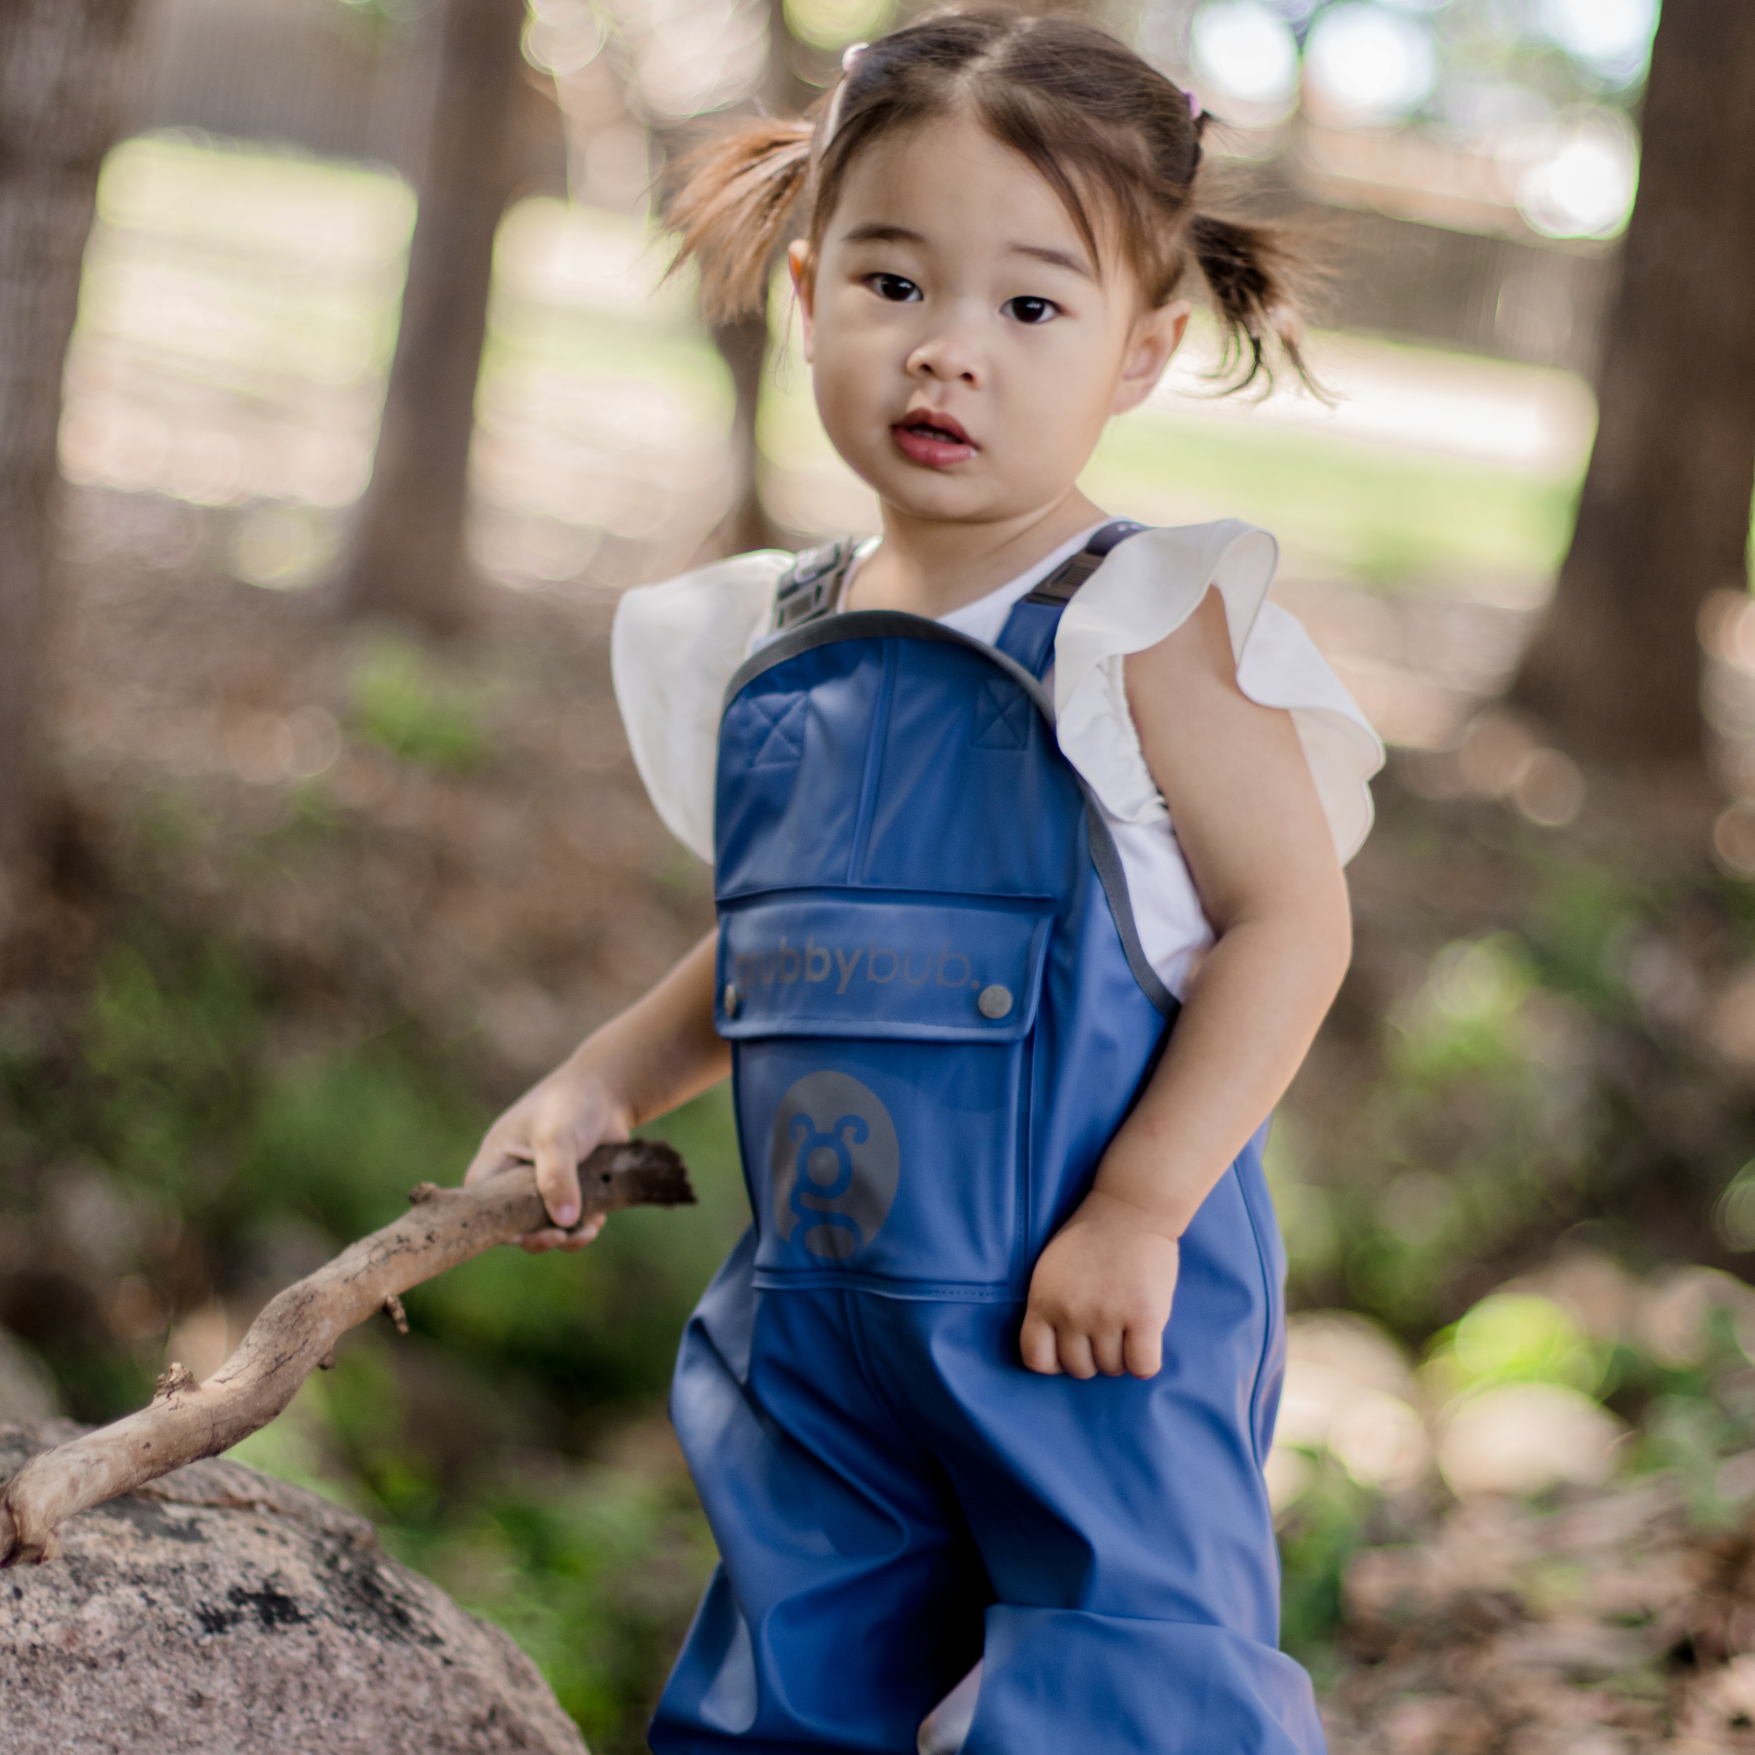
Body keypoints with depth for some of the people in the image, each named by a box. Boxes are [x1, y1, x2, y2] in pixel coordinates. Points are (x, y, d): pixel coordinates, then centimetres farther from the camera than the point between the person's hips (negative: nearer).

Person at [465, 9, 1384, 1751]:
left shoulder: (1151, 628, -11)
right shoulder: (772, 650, 8)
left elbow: (1290, 920, -14)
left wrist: (1138, 1210, -19)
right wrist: (602, 1084, 9)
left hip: (1093, 1318, -6)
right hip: (824, 1314, 6)